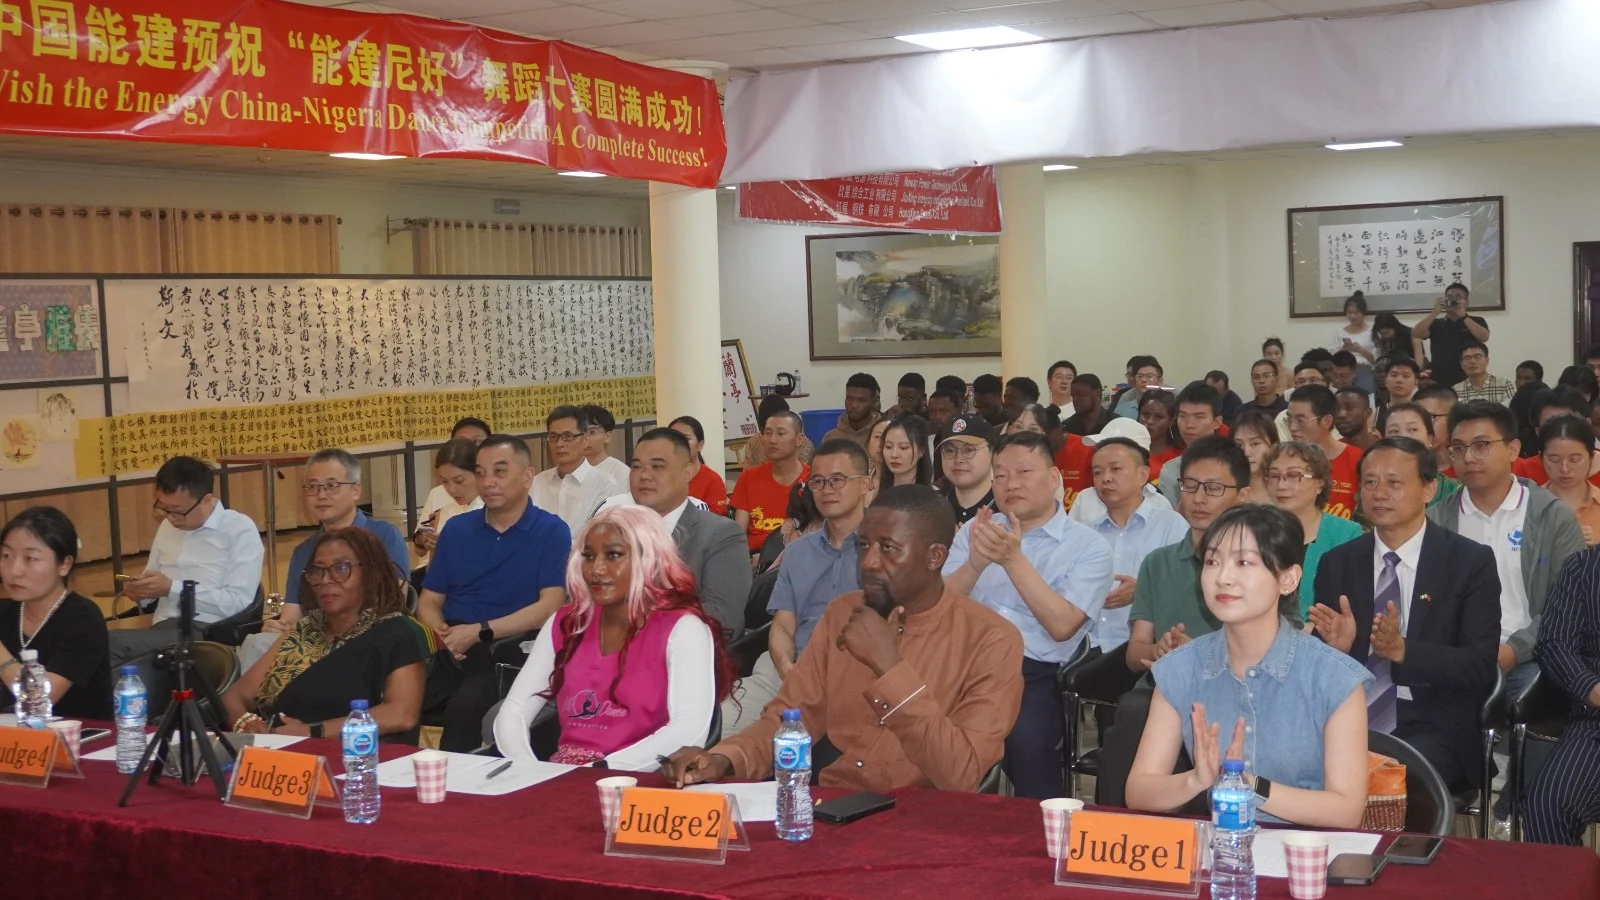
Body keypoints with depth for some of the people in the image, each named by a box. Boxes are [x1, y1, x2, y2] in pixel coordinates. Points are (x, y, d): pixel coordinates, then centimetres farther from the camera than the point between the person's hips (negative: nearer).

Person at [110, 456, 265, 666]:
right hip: (162, 629, 6)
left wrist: (172, 589, -13)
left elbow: (238, 601, -11)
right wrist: (140, 590, 2)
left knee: (112, 644, -29)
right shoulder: (167, 527, 21)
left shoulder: (240, 529, -1)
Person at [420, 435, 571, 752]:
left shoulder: (551, 531, 2)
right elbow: (429, 601, 17)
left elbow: (550, 607, -8)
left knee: (465, 707, -33)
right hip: (450, 651, 4)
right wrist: (440, 631, -7)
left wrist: (479, 632, -14)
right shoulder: (456, 529, 16)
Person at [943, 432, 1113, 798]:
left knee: (1025, 736, -34)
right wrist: (974, 565, -12)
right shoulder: (976, 530, 18)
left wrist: (1014, 560, -16)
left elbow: (1061, 625, -9)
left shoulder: (1089, 547, 5)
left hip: (1037, 675, -3)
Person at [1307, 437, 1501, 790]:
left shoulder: (1471, 561, 1)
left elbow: (1481, 668, -7)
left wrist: (1402, 650, -22)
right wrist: (1336, 647, -13)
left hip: (1431, 726, -2)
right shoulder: (1336, 563, 9)